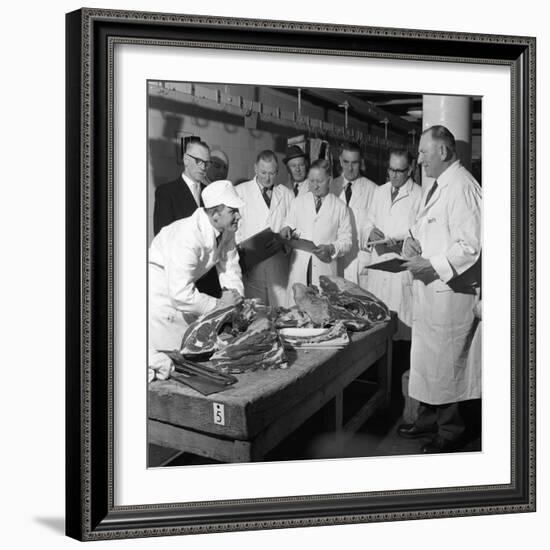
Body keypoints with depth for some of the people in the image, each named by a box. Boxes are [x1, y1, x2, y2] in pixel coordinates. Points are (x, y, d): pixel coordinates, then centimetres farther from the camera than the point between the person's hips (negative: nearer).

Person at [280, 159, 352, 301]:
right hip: (299, 267, 2)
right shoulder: (298, 202, 11)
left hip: (325, 269, -2)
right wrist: (287, 230, -6)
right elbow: (290, 224, 17)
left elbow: (346, 241, 3)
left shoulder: (340, 207, 3)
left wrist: (331, 249, -15)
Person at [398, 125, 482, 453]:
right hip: (428, 287, 10)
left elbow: (469, 248, -24)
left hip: (450, 291, -10)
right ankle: (429, 419, 31)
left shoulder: (462, 188, -19)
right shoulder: (438, 186, 13)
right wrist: (414, 241, 7)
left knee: (446, 363, 1)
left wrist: (431, 265, -21)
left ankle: (450, 432, 14)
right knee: (426, 358, 17)